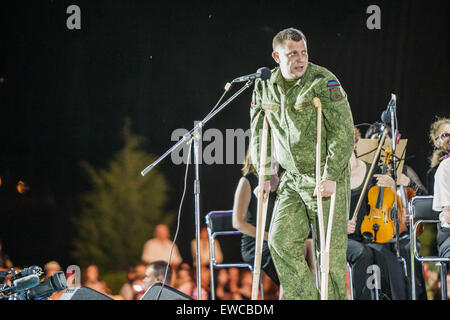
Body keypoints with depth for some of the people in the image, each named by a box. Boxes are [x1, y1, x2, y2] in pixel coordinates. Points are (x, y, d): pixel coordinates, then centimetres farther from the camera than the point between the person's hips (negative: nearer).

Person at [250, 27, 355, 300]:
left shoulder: (323, 82, -12)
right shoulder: (265, 86, 5)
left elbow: (344, 132, -15)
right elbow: (259, 132, 17)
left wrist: (331, 176, -19)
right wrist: (264, 175, 12)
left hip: (327, 178, -5)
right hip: (292, 180, 5)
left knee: (331, 249, -4)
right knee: (281, 240, -4)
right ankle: (303, 297, 5)